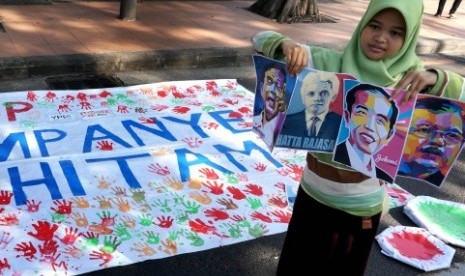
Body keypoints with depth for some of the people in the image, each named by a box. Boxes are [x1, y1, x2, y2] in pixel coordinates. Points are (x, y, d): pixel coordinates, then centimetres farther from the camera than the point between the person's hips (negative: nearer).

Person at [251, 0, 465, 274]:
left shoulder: (410, 78, -8)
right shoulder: (329, 63, -10)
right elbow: (261, 39, -10)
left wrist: (436, 79, -34)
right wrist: (288, 44, -32)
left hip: (364, 202, 0)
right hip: (316, 191, 0)